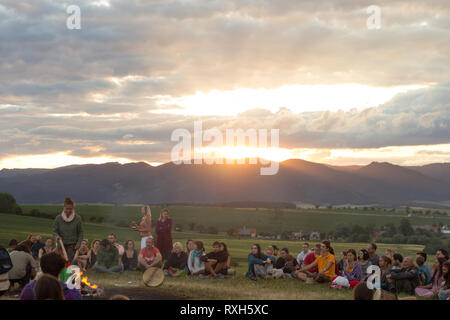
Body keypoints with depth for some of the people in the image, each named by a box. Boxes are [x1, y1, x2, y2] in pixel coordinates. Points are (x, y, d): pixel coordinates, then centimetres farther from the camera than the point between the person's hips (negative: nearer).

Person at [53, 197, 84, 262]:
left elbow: (80, 232, 3)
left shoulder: (77, 218, -4)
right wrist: (57, 236, -18)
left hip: (72, 244, -1)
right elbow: (55, 231, 4)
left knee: (70, 261, -14)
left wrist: (79, 243, -9)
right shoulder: (58, 218, -3)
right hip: (62, 244, 2)